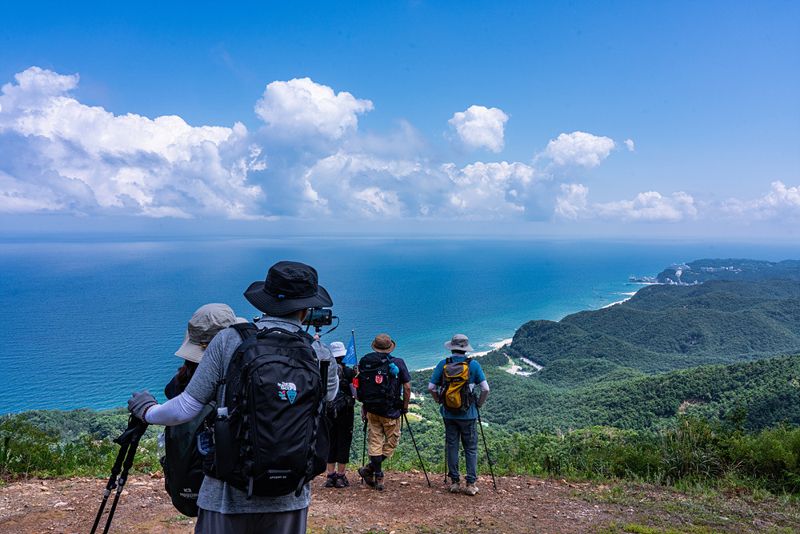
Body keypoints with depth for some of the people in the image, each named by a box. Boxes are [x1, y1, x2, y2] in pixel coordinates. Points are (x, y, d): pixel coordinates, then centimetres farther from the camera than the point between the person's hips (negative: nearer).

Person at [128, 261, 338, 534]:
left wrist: (147, 411, 13)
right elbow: (330, 394, 15)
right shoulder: (319, 353, -6)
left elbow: (185, 409, -7)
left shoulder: (228, 341, -10)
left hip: (229, 494, -1)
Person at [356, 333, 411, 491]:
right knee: (391, 442, 12)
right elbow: (407, 387, -7)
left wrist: (364, 407, 14)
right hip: (391, 412, -3)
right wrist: (405, 407, 5)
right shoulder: (398, 363, -8)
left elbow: (360, 387, 4)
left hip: (371, 410, 4)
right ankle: (369, 469, 6)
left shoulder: (364, 362, 0)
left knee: (375, 442, 11)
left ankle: (378, 478, 14)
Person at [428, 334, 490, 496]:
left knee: (451, 447, 10)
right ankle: (471, 484, 6)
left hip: (449, 414, 2)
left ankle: (454, 482, 15)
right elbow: (485, 389, -9)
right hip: (468, 415, -1)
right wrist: (478, 405, 6)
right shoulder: (473, 365, -8)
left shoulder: (442, 364, -3)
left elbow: (431, 388, -3)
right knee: (471, 448, 8)